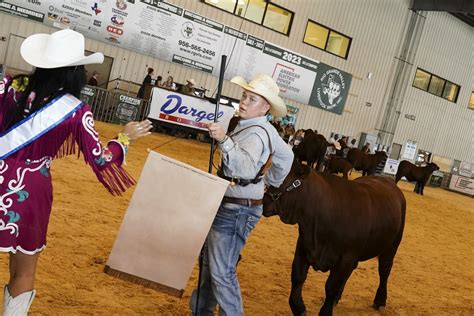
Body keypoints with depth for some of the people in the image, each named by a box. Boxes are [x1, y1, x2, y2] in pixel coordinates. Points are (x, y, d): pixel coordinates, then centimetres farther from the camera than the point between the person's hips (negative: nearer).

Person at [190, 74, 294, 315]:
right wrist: (271, 181, 24)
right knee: (208, 262, 21)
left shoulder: (255, 134, -23)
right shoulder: (263, 129, 6)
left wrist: (224, 140, -54)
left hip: (236, 211, -10)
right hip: (226, 206, 10)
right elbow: (286, 155, 19)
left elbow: (247, 167, -43)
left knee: (221, 273, -6)